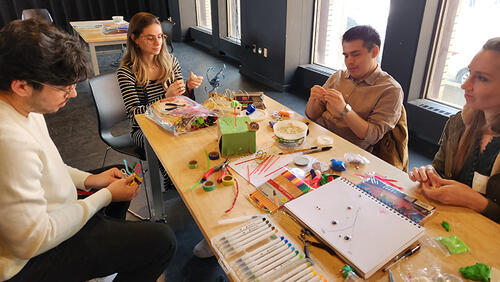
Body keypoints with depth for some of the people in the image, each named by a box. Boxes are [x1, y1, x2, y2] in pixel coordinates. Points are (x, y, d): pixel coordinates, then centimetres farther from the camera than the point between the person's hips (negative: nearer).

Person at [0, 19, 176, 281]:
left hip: (43, 218, 10)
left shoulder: (24, 106, -6)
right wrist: (106, 196, -20)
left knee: (118, 176, 27)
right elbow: (33, 242, -29)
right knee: (162, 240, -17)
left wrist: (88, 180, -1)